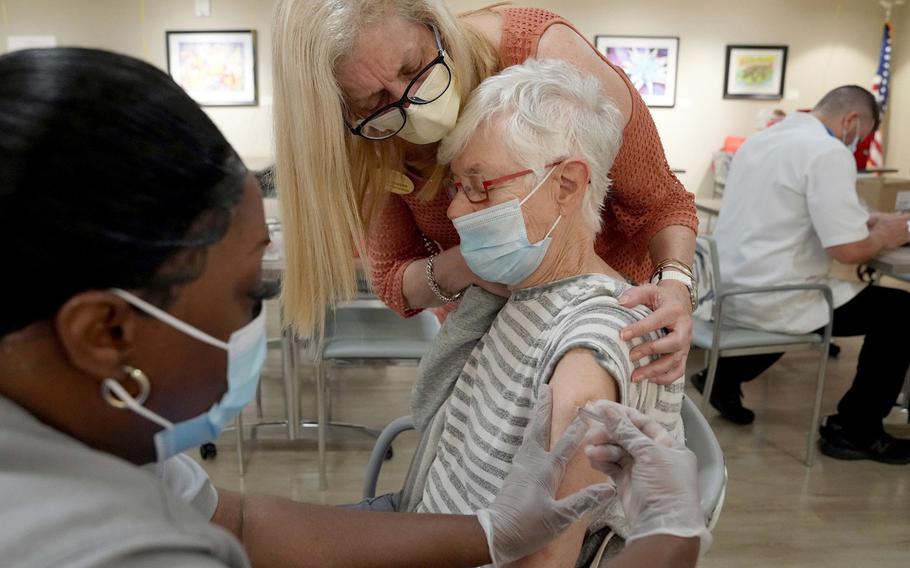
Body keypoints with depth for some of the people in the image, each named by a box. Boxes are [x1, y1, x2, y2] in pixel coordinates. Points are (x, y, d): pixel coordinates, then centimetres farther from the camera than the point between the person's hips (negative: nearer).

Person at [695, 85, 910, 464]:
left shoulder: (763, 139, 13)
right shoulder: (828, 151, -15)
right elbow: (848, 249, -19)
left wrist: (866, 220, 18)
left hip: (732, 287, 9)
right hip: (770, 298, -9)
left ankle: (725, 376, 29)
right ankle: (855, 431, 15)